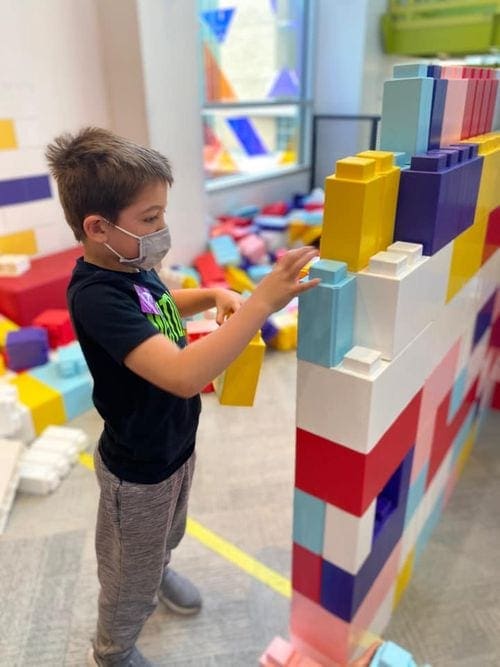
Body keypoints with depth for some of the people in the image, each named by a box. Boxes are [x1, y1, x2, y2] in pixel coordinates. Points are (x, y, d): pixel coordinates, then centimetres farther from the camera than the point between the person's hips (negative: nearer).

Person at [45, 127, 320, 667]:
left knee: (165, 537, 35)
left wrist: (213, 296, -4)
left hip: (175, 442, 8)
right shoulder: (96, 297, -34)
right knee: (131, 575, 20)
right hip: (139, 468, -8)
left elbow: (157, 306, 15)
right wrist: (261, 302, -45)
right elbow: (184, 375, -46)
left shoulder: (130, 267, -7)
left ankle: (159, 573, 67)